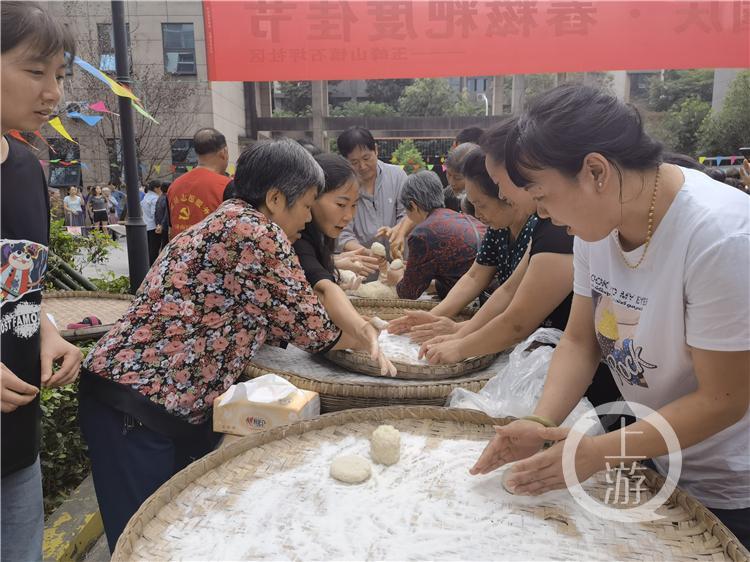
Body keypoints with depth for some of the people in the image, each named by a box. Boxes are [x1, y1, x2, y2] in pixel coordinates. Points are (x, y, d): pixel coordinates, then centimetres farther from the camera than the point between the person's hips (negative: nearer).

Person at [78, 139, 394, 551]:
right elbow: (304, 322, -10)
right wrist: (359, 342, 9)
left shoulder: (228, 222, 13)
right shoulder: (258, 231, -16)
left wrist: (351, 332, 9)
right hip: (138, 405, -10)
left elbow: (271, 322, 13)